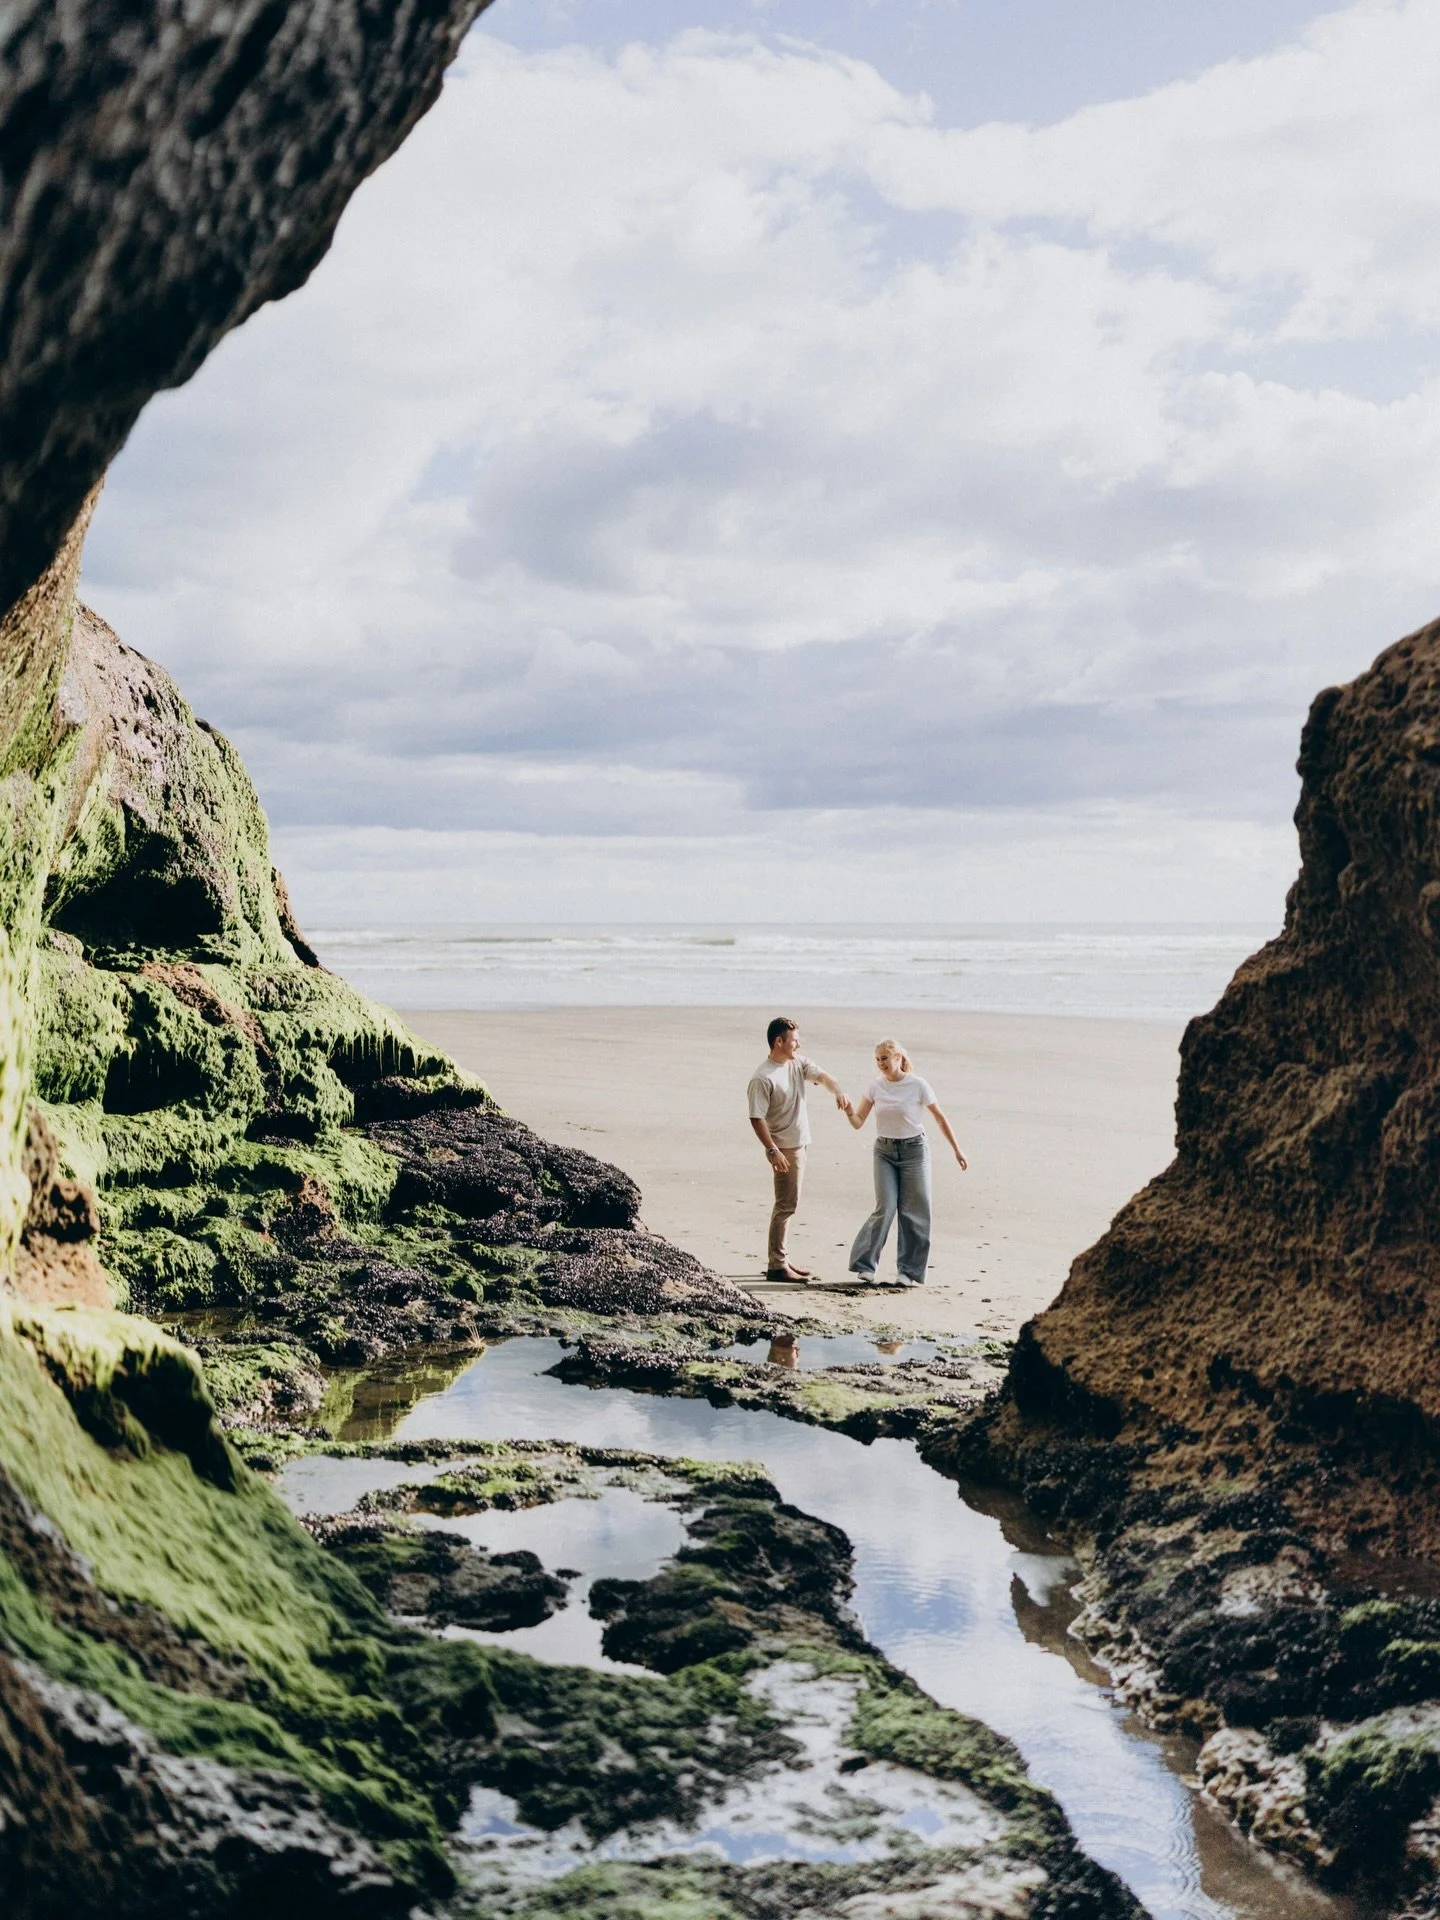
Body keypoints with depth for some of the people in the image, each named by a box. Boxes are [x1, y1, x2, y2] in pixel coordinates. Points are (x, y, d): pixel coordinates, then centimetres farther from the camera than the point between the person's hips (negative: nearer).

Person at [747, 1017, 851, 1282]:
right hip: (785, 1147, -9)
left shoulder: (798, 1062, 5)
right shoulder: (762, 1078, -19)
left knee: (787, 1204, 16)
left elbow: (820, 1075, -5)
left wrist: (838, 1092, -26)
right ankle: (776, 1266, -2)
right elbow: (757, 1118, -20)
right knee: (786, 1205, -7)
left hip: (798, 1143, 9)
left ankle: (780, 1258, 25)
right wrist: (772, 1151, -26)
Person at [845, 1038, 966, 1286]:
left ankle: (911, 1271, 12)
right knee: (886, 1208, -9)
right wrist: (849, 1110, -23)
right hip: (884, 1151, 2)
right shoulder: (875, 1086, -1)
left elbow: (939, 1117, 1)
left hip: (914, 1150, -2)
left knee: (914, 1212, 1)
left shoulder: (918, 1085, -10)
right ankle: (865, 1264, 2)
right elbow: (858, 1123, -1)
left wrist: (957, 1150, 3)